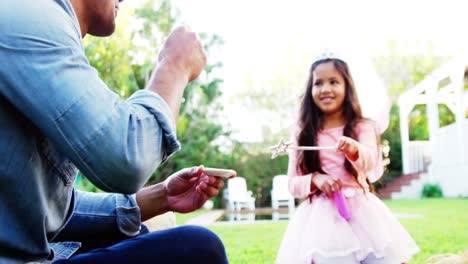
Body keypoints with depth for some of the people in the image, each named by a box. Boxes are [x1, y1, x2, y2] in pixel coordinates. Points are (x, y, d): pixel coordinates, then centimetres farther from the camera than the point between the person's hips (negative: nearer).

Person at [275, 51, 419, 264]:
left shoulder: (362, 127, 2)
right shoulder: (304, 135, 4)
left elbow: (369, 160, -18)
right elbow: (293, 184, 5)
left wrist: (354, 150, -40)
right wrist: (315, 179, -15)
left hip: (361, 212, 1)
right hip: (322, 217, 0)